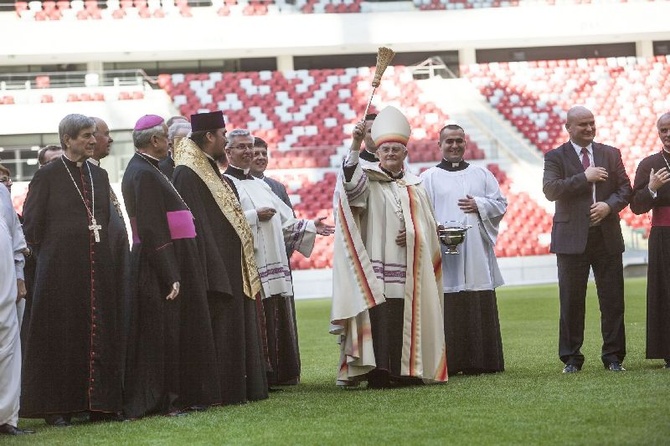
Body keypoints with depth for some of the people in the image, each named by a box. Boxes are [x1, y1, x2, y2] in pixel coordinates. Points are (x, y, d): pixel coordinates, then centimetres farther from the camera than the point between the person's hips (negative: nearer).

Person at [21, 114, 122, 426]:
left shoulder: (99, 176, 12)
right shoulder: (47, 176, -5)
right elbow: (32, 224, -4)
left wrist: (100, 254, 12)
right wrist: (49, 257, -3)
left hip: (96, 268, 5)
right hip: (59, 268, -5)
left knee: (99, 335, 5)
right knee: (60, 337, -2)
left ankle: (99, 403, 9)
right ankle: (56, 408, 3)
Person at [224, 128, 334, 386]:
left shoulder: (261, 186, 22)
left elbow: (284, 220, 21)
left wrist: (310, 227, 10)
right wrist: (255, 216, -15)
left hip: (273, 265, 8)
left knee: (277, 318, 6)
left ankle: (278, 373, 10)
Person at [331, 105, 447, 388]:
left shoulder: (415, 187, 17)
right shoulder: (368, 180, 6)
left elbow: (429, 226, 16)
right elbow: (350, 183, -18)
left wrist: (413, 233, -7)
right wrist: (355, 146, -30)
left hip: (410, 272, 4)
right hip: (378, 267, -4)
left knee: (408, 320, 1)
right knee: (379, 320, -11)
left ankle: (405, 370, 5)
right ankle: (378, 373, -12)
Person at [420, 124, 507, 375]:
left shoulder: (481, 175, 17)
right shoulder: (429, 178, 9)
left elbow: (500, 203, 13)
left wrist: (479, 205, -4)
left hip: (476, 254, 2)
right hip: (444, 253, -2)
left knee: (481, 308, -1)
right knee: (449, 311, -7)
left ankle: (481, 361, 3)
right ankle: (450, 362, -5)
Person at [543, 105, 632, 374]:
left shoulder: (611, 154, 12)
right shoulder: (555, 157, 2)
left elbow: (625, 188, 9)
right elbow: (550, 190, -12)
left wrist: (609, 205, -11)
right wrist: (584, 177, -16)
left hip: (607, 237, 2)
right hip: (572, 238, -2)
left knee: (613, 300, 2)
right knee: (571, 301, 1)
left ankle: (614, 356, 8)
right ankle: (571, 358, 9)